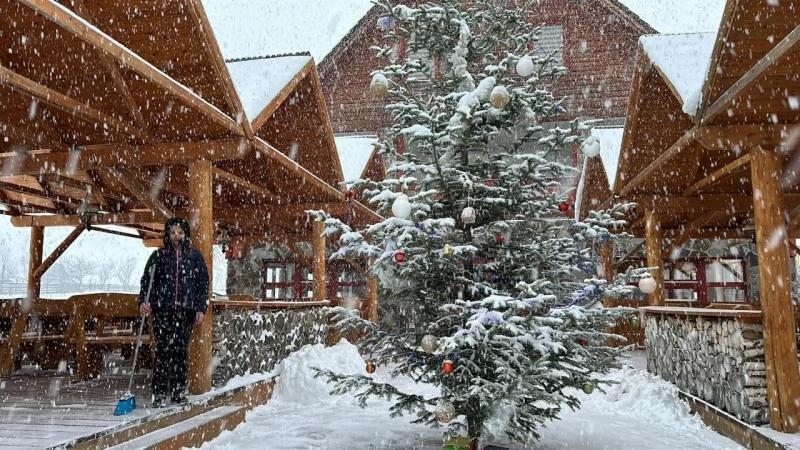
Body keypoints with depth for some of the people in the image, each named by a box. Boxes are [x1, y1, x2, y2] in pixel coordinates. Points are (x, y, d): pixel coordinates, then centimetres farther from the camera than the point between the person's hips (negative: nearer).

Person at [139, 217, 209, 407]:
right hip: (162, 310, 0)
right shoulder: (158, 255, 9)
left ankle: (179, 391, 14)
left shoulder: (194, 256, 8)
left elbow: (203, 283, 8)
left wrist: (201, 308, 1)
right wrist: (143, 302, -10)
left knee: (181, 351, 4)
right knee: (163, 351, -4)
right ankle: (159, 393, 2)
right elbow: (147, 280, 6)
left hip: (186, 311, 0)